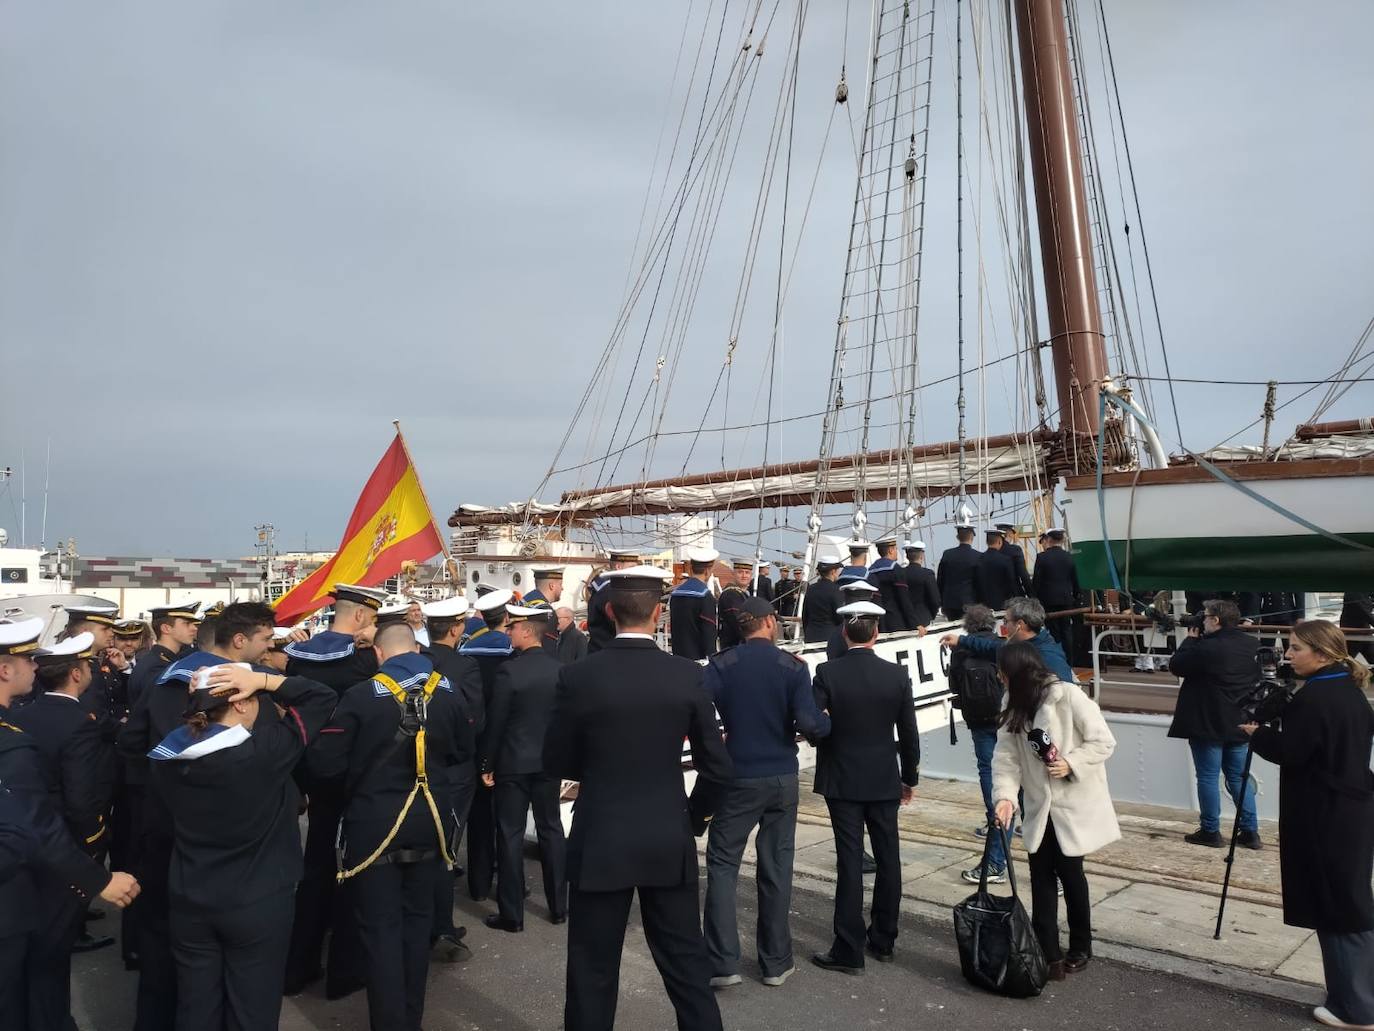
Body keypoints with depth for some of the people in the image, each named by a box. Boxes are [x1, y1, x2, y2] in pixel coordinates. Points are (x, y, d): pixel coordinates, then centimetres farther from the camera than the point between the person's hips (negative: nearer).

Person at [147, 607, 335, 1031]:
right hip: (258, 903, -4)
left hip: (190, 900, 5)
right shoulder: (267, 750, -23)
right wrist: (261, 678, -18)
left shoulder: (168, 755, -9)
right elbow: (323, 696, -15)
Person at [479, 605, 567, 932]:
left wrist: (487, 765, -2)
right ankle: (558, 907, 22)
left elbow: (495, 723, -12)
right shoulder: (559, 669, -3)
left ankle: (512, 915, 10)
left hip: (513, 764, -4)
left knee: (511, 835, 4)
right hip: (549, 761, 5)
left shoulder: (509, 670, -17)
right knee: (551, 830, 14)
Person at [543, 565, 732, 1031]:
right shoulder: (687, 674, -9)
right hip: (670, 842, 2)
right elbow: (717, 767, -4)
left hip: (599, 842, -1)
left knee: (593, 971, 13)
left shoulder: (578, 676, -13)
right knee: (686, 963, 16)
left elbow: (556, 763, -1)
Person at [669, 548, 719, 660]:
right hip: (699, 658, -7)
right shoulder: (706, 596, -13)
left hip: (678, 655, 7)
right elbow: (709, 633, -14)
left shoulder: (675, 593, 8)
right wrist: (711, 658, -9)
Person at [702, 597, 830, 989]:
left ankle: (723, 963, 4)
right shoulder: (792, 667, -8)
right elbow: (809, 723, -17)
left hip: (737, 779, -1)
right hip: (782, 780, 1)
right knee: (776, 868, 12)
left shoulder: (721, 665, -7)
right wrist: (827, 723, 4)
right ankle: (776, 962, 21)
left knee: (722, 866, 8)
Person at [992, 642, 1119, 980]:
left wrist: (1070, 764, -23)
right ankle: (1049, 954, 10)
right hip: (1039, 807, 5)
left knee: (1069, 871, 6)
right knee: (1041, 875, 3)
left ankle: (1080, 948, 27)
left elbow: (1104, 742, -13)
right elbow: (1006, 757, -3)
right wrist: (1005, 795, -18)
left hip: (1075, 804, -5)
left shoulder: (1068, 696, -16)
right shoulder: (1015, 708, 4)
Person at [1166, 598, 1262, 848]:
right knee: (1239, 778, 15)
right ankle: (1250, 832, 17)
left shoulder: (1207, 648, -22)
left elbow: (1176, 666, -11)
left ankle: (1210, 832, 11)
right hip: (1240, 723, 7)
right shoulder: (1252, 645, 2)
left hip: (1208, 724, -7)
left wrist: (1191, 639, 2)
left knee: (1208, 777, 4)